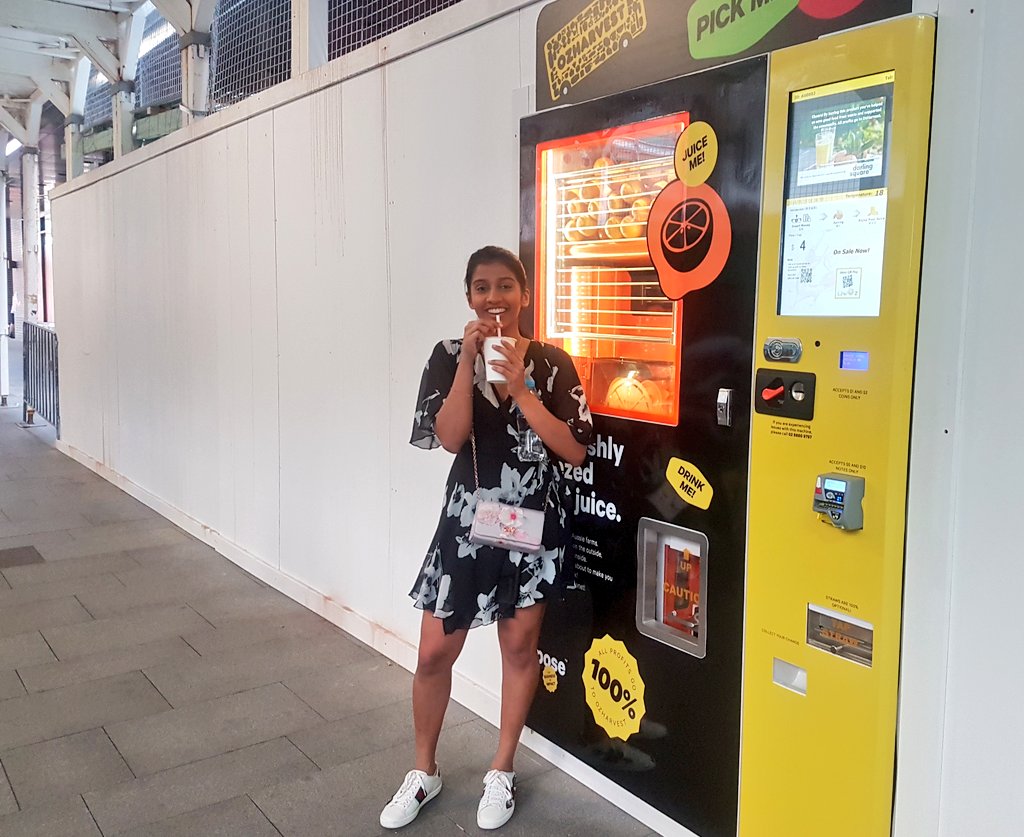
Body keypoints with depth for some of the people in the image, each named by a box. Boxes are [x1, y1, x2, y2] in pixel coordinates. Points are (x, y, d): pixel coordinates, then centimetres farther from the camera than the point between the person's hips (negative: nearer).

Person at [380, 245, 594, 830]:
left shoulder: (552, 362, -3)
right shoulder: (450, 356, -2)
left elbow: (575, 450, -10)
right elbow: (449, 437, -15)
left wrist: (520, 389, -18)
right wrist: (469, 359, -20)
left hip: (536, 521, 0)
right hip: (468, 519, 0)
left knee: (520, 644, 11)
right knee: (435, 652, 4)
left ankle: (502, 772, 31)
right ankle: (425, 772, 28)